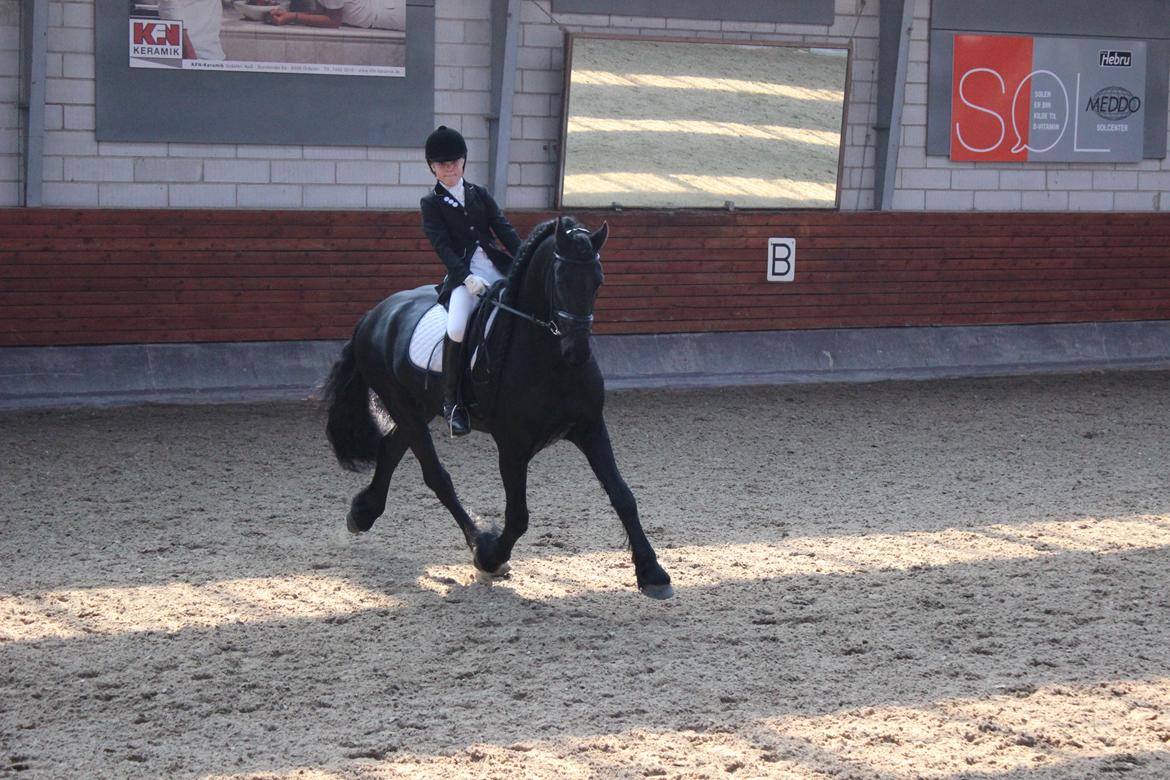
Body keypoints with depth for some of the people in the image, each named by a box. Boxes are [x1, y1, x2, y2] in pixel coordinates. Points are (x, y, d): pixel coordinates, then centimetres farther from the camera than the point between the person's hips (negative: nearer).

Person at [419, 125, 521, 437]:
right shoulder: (431, 203, 7)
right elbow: (442, 245, -5)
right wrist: (466, 277, -21)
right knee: (457, 328, -30)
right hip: (463, 275, -5)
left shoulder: (480, 195, 19)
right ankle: (451, 401, -19)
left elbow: (504, 230, 10)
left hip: (499, 270, 5)